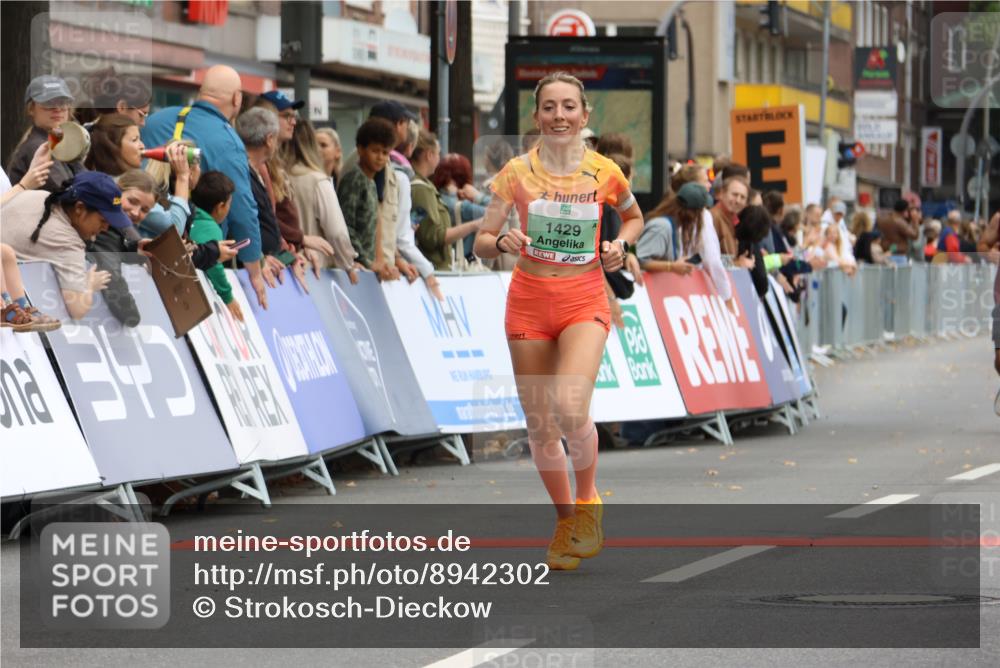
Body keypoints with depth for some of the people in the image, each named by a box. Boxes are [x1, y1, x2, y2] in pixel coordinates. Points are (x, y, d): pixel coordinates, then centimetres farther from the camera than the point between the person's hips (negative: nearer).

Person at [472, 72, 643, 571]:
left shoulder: (605, 172, -2)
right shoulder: (518, 172, -3)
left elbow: (634, 216, 19)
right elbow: (480, 243, 0)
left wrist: (621, 244, -1)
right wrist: (502, 242, -21)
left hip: (584, 301, -2)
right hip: (528, 300, 2)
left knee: (570, 409, -23)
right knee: (539, 425, 4)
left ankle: (587, 499, 4)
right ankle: (565, 520, 26)